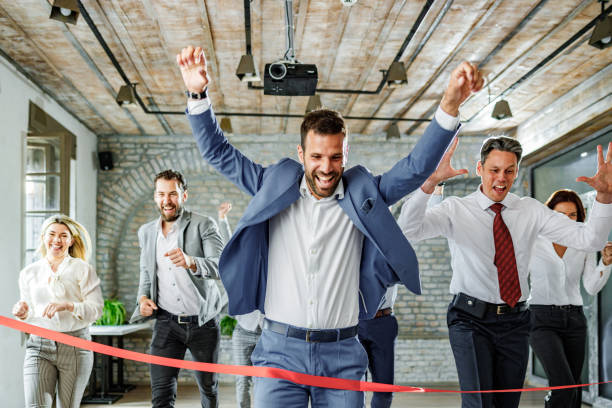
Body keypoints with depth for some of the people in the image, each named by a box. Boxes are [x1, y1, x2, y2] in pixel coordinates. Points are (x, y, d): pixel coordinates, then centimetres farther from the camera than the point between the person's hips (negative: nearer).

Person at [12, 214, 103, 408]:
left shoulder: (83, 270, 1)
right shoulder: (28, 273, 12)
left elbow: (96, 309, -5)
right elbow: (30, 315, 20)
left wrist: (67, 305, -20)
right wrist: (24, 313, -3)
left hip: (75, 346, -1)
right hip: (39, 346, 2)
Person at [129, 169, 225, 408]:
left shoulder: (204, 225, -7)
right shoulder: (146, 232, 9)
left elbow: (220, 266, -22)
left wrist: (190, 262, -42)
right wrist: (143, 297, 2)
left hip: (203, 321, -2)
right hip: (166, 323, 3)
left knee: (208, 387, 13)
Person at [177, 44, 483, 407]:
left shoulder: (363, 195, 5)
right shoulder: (275, 187, 6)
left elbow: (417, 167, -3)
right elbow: (220, 153, 8)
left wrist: (450, 104, -15)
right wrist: (198, 94, -5)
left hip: (342, 354, 1)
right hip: (280, 350, 0)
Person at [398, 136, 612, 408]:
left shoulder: (530, 210, 5)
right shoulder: (456, 209, -3)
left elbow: (590, 240, -2)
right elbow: (408, 230, -21)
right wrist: (430, 182, -35)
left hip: (514, 322, 4)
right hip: (471, 320, -3)